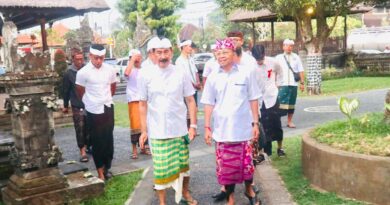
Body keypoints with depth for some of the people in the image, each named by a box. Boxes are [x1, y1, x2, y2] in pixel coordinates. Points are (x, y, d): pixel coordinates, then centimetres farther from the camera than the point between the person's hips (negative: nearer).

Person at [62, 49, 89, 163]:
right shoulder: (68, 73, -6)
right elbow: (66, 91, 2)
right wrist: (65, 106, 7)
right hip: (77, 106, -2)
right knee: (80, 129, -1)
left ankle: (87, 146, 31)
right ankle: (82, 151, 7)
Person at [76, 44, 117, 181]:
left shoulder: (110, 70, -1)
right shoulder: (83, 72, -11)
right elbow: (80, 92, 4)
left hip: (108, 108, 3)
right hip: (93, 111, -3)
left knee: (108, 139, 9)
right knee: (97, 141, 3)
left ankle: (107, 167, 22)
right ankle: (100, 170, 11)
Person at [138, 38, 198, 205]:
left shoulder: (181, 74, -3)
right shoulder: (145, 74, -4)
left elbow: (190, 101, 2)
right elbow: (143, 104, 0)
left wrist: (193, 125, -2)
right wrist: (143, 130, 0)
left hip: (180, 130, 1)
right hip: (157, 132, -1)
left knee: (183, 165, 15)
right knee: (161, 168, 6)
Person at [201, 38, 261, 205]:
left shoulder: (246, 73, -2)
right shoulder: (213, 77, 2)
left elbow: (253, 100, 2)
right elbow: (209, 103, 5)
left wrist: (255, 123, 0)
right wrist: (207, 127, 3)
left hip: (243, 128, -1)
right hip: (222, 130, 1)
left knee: (246, 162, 10)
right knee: (226, 165, 8)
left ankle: (249, 188, 36)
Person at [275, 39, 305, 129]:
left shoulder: (296, 57, 11)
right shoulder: (278, 58, 7)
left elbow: (301, 71, 9)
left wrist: (302, 83, 2)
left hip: (293, 84, 2)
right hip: (282, 84, -2)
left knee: (291, 104, 6)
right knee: (281, 103, -11)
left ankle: (289, 121, 16)